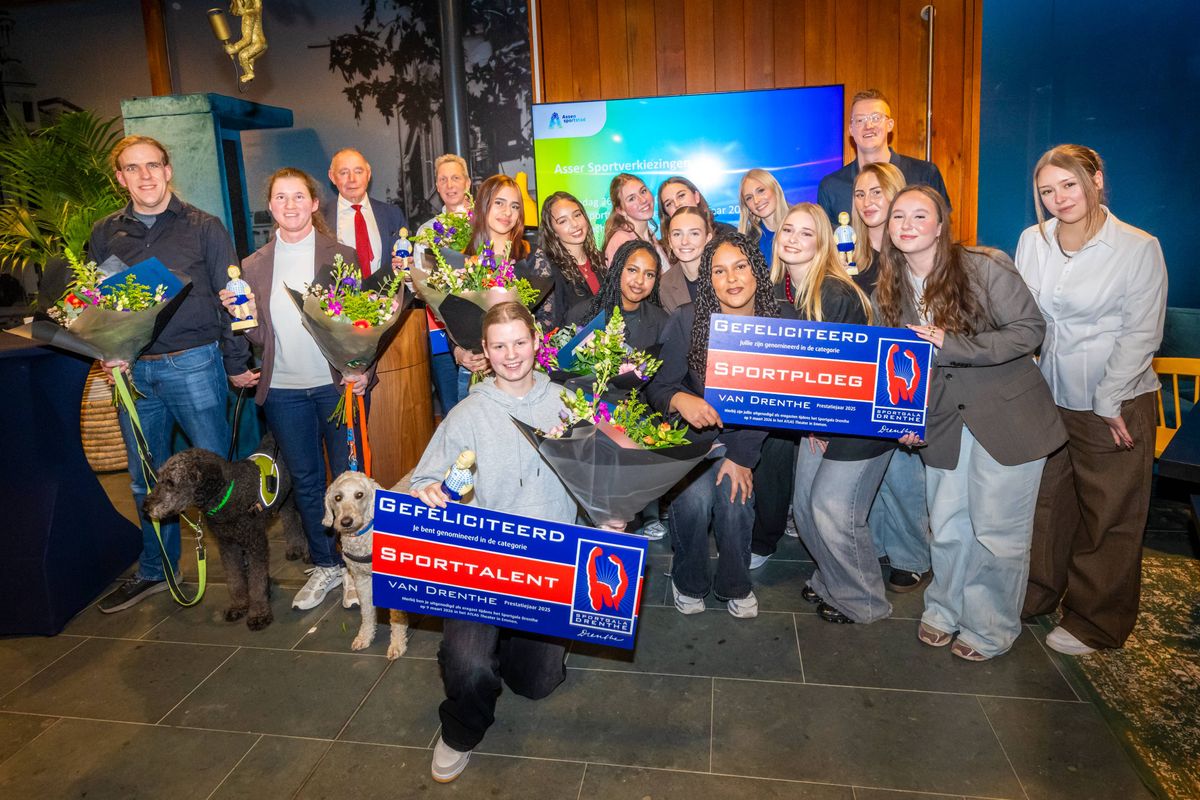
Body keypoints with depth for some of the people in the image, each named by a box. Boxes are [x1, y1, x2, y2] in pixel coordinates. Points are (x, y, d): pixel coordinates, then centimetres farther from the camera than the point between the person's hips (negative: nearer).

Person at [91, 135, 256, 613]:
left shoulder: (203, 227, -1)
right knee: (146, 480, 14)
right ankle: (154, 572, 30)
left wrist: (237, 363, -2)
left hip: (194, 363, -4)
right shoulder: (105, 234, 9)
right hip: (133, 371, 4)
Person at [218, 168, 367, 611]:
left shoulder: (342, 257, -2)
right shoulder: (253, 266, 7)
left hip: (337, 384, -3)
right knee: (305, 480, 14)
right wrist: (240, 314, -11)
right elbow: (258, 336, 9)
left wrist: (361, 369, -18)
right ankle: (325, 565, 29)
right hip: (283, 390, 4)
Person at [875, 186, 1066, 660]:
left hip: (1008, 417, -4)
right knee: (947, 528, 12)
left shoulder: (985, 268, -14)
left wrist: (950, 344, -24)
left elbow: (1029, 329, -16)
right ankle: (945, 610, 35)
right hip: (944, 421, 5)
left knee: (998, 531, 4)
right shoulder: (890, 292, 2)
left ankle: (992, 629, 25)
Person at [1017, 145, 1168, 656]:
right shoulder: (1033, 241, 1)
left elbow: (1141, 334, -10)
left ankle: (1096, 623, 24)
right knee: (1044, 503, 16)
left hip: (1115, 404, -4)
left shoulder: (1139, 248, -11)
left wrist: (1109, 403, -13)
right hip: (1047, 395, 4)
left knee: (1109, 517, 8)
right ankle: (1036, 595, 36)